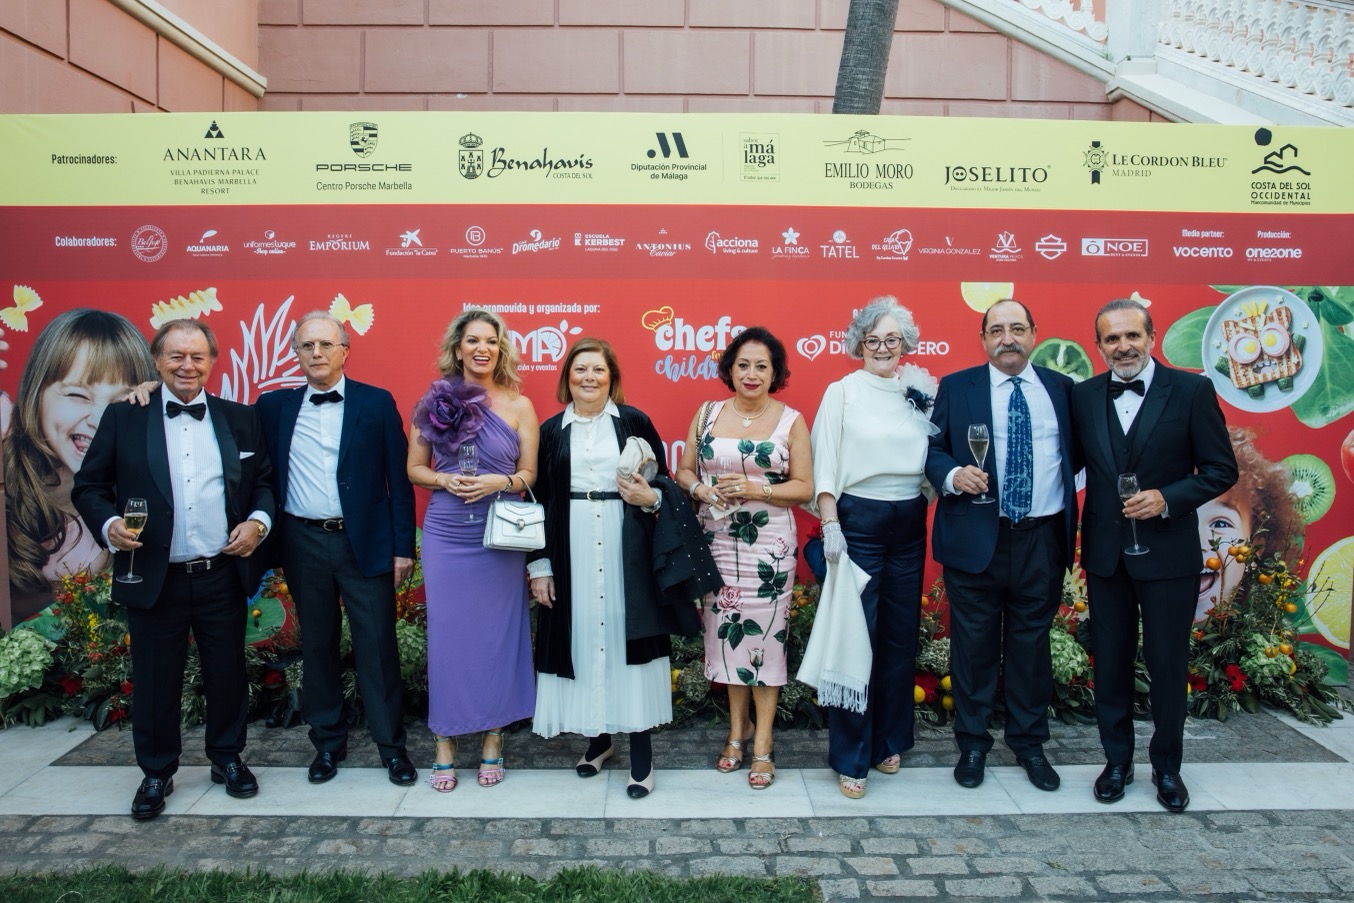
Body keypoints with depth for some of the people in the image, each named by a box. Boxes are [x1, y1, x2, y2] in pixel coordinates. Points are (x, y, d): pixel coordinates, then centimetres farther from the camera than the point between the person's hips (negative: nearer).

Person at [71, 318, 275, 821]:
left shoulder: (240, 419, 5)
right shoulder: (122, 419, 1)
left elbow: (265, 481, 10)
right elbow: (89, 487, 3)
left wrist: (259, 521, -8)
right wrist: (108, 524, -15)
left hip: (223, 577, 1)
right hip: (154, 579, -1)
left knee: (227, 674, 12)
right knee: (155, 681, 10)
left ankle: (227, 757, 33)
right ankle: (156, 773, 30)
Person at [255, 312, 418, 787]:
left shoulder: (377, 403, 0)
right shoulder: (274, 406, 7)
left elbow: (398, 478, -1)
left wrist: (403, 547, -4)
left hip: (364, 542, -2)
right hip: (303, 545, 3)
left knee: (377, 645, 2)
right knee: (317, 645, 12)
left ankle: (392, 744, 15)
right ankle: (328, 742, 27)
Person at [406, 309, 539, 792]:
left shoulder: (519, 405, 1)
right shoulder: (435, 400, 3)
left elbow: (529, 473, 4)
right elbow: (415, 468, 6)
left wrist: (498, 482, -15)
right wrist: (447, 480, -12)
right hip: (445, 535, 1)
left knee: (497, 634, 7)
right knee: (447, 633, 5)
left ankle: (493, 740, 22)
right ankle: (445, 743, 19)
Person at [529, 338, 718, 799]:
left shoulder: (634, 421, 4)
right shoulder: (551, 431, 8)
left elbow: (664, 482, 9)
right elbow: (539, 501, 8)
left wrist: (650, 497, -13)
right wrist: (539, 566, 5)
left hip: (626, 549, -2)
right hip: (572, 551, 2)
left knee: (629, 635, -2)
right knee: (582, 636, 6)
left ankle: (642, 754, 7)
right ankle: (599, 737, 26)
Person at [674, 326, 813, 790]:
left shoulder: (791, 421, -1)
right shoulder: (706, 414, 6)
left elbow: (804, 487, -2)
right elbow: (683, 470, 10)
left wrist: (756, 490, -16)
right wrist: (701, 490, -11)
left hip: (768, 544, -2)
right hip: (717, 539, 3)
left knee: (764, 634, -1)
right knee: (725, 631, 8)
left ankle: (762, 745, 13)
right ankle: (738, 727, 27)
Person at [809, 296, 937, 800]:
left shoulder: (918, 392, 9)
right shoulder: (842, 392, -2)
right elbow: (824, 465, -6)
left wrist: (929, 403, -2)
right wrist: (830, 526, -13)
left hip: (909, 525, 5)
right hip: (859, 523, -4)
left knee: (901, 635, 12)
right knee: (855, 636, -1)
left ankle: (890, 740, 29)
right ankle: (851, 757, 10)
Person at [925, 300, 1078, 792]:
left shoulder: (1060, 388, 10)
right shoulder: (956, 387, 3)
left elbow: (1077, 451, 13)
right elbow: (933, 449, 3)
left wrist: (1070, 527, 3)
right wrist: (952, 474, -18)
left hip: (1042, 539, 2)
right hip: (976, 537, -2)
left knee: (1031, 643, 11)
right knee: (974, 645, 6)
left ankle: (1030, 743, 28)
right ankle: (972, 744, 22)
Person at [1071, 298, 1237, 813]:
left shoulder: (1191, 391, -5)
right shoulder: (1084, 396, 2)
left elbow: (1221, 469, -4)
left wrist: (1167, 498, -18)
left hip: (1168, 552, -2)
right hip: (1104, 553, 2)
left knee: (1167, 663, 8)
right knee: (1110, 661, 12)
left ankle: (1167, 766, 28)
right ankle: (1117, 761, 28)